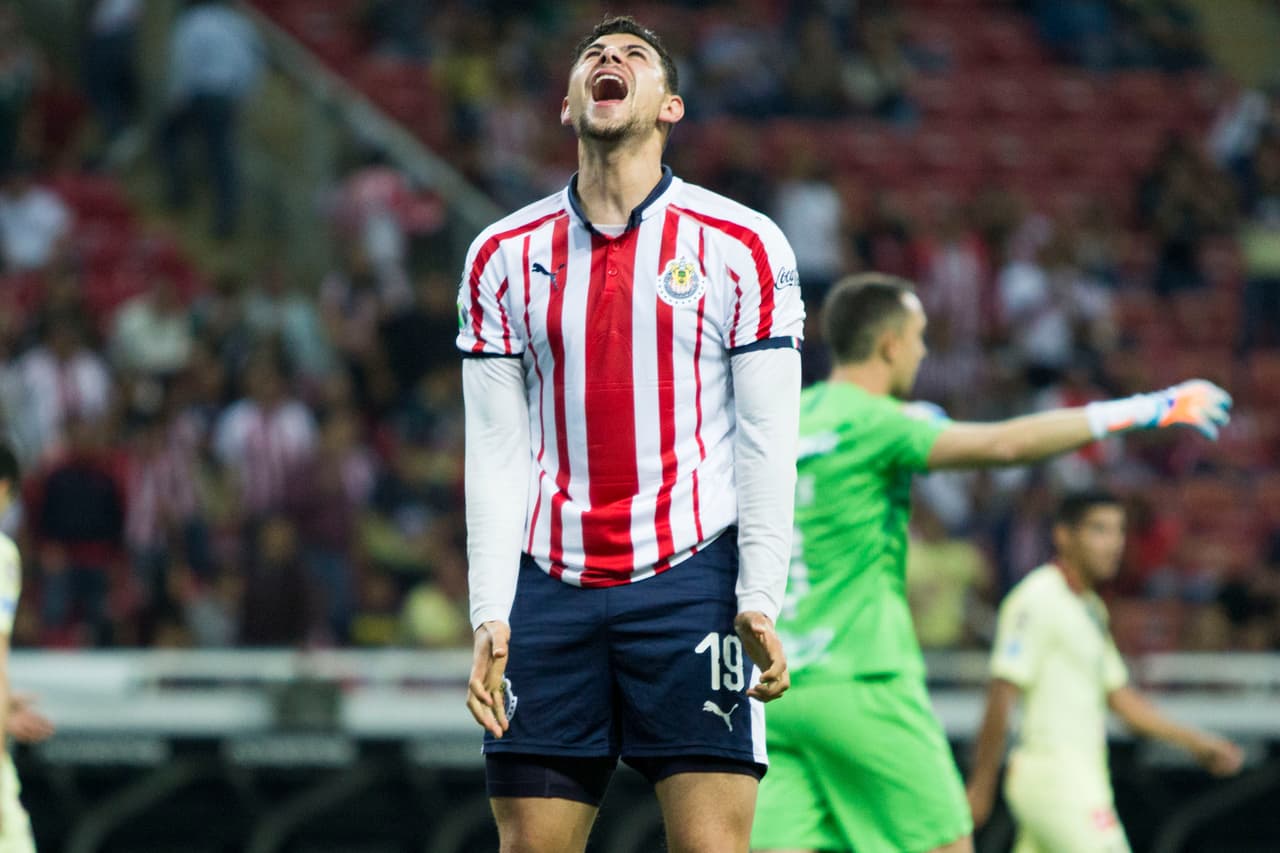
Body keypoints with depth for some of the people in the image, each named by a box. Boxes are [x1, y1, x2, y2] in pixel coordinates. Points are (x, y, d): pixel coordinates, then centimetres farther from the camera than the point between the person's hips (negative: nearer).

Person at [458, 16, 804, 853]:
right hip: (549, 586, 2)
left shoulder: (743, 245, 3)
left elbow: (767, 440, 0)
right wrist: (490, 615, -1)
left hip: (691, 574, -2)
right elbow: (495, 453, 7)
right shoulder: (503, 256, 10)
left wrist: (759, 601, -8)